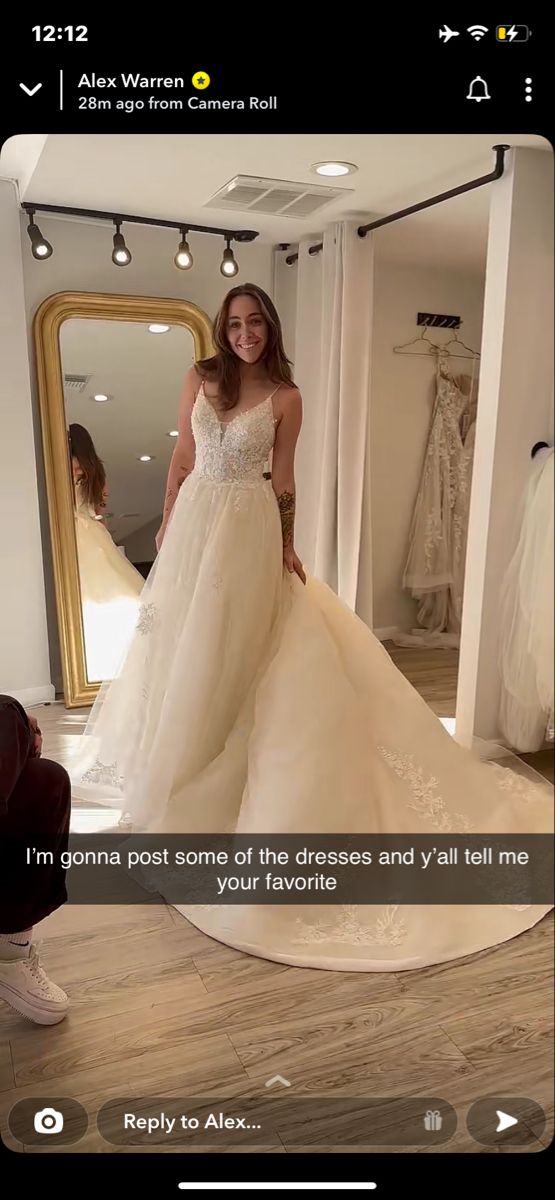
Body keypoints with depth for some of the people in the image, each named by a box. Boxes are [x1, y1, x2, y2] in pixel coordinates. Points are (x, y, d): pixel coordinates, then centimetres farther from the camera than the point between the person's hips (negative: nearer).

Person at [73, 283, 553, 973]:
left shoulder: (285, 397, -1)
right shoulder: (200, 380, 6)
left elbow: (282, 479, 2)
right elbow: (182, 460, 9)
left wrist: (288, 548, 1)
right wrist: (167, 525, 8)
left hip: (249, 528, -3)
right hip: (194, 519, 4)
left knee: (232, 641, 1)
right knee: (183, 640, 12)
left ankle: (210, 765, 18)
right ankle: (180, 757, 33)